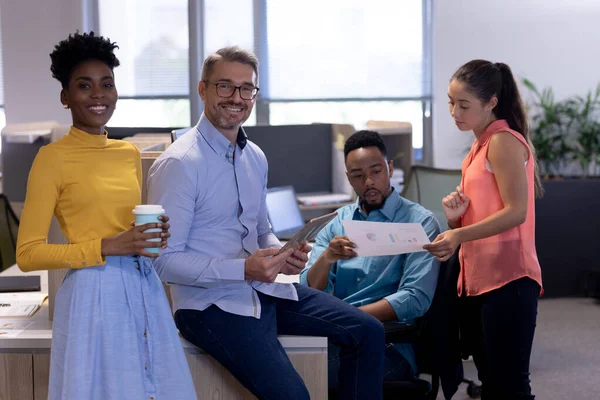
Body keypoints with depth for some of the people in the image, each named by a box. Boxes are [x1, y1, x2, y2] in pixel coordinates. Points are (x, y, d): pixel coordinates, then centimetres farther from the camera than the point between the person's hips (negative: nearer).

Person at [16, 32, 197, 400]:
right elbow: (28, 254, -10)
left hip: (144, 290, 6)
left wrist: (155, 235, 0)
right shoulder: (53, 157, -7)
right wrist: (106, 247, -18)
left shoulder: (130, 153, 11)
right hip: (94, 294, -6)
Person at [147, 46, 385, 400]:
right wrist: (243, 269, -24)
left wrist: (285, 255, -2)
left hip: (264, 289, 8)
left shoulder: (255, 157, 11)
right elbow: (165, 261, -17)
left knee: (368, 332, 1)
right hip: (211, 303, -8)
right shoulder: (178, 164, -14)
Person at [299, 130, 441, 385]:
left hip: (389, 345, -4)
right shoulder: (337, 222, 16)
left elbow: (416, 298, -10)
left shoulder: (419, 222, 2)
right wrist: (326, 258, -15)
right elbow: (310, 291, 7)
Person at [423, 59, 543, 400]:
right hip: (479, 280, 9)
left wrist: (459, 236, -27)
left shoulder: (504, 141, -9)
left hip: (508, 281, -9)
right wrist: (456, 215, 2)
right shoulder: (481, 145, 18)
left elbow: (516, 212, -18)